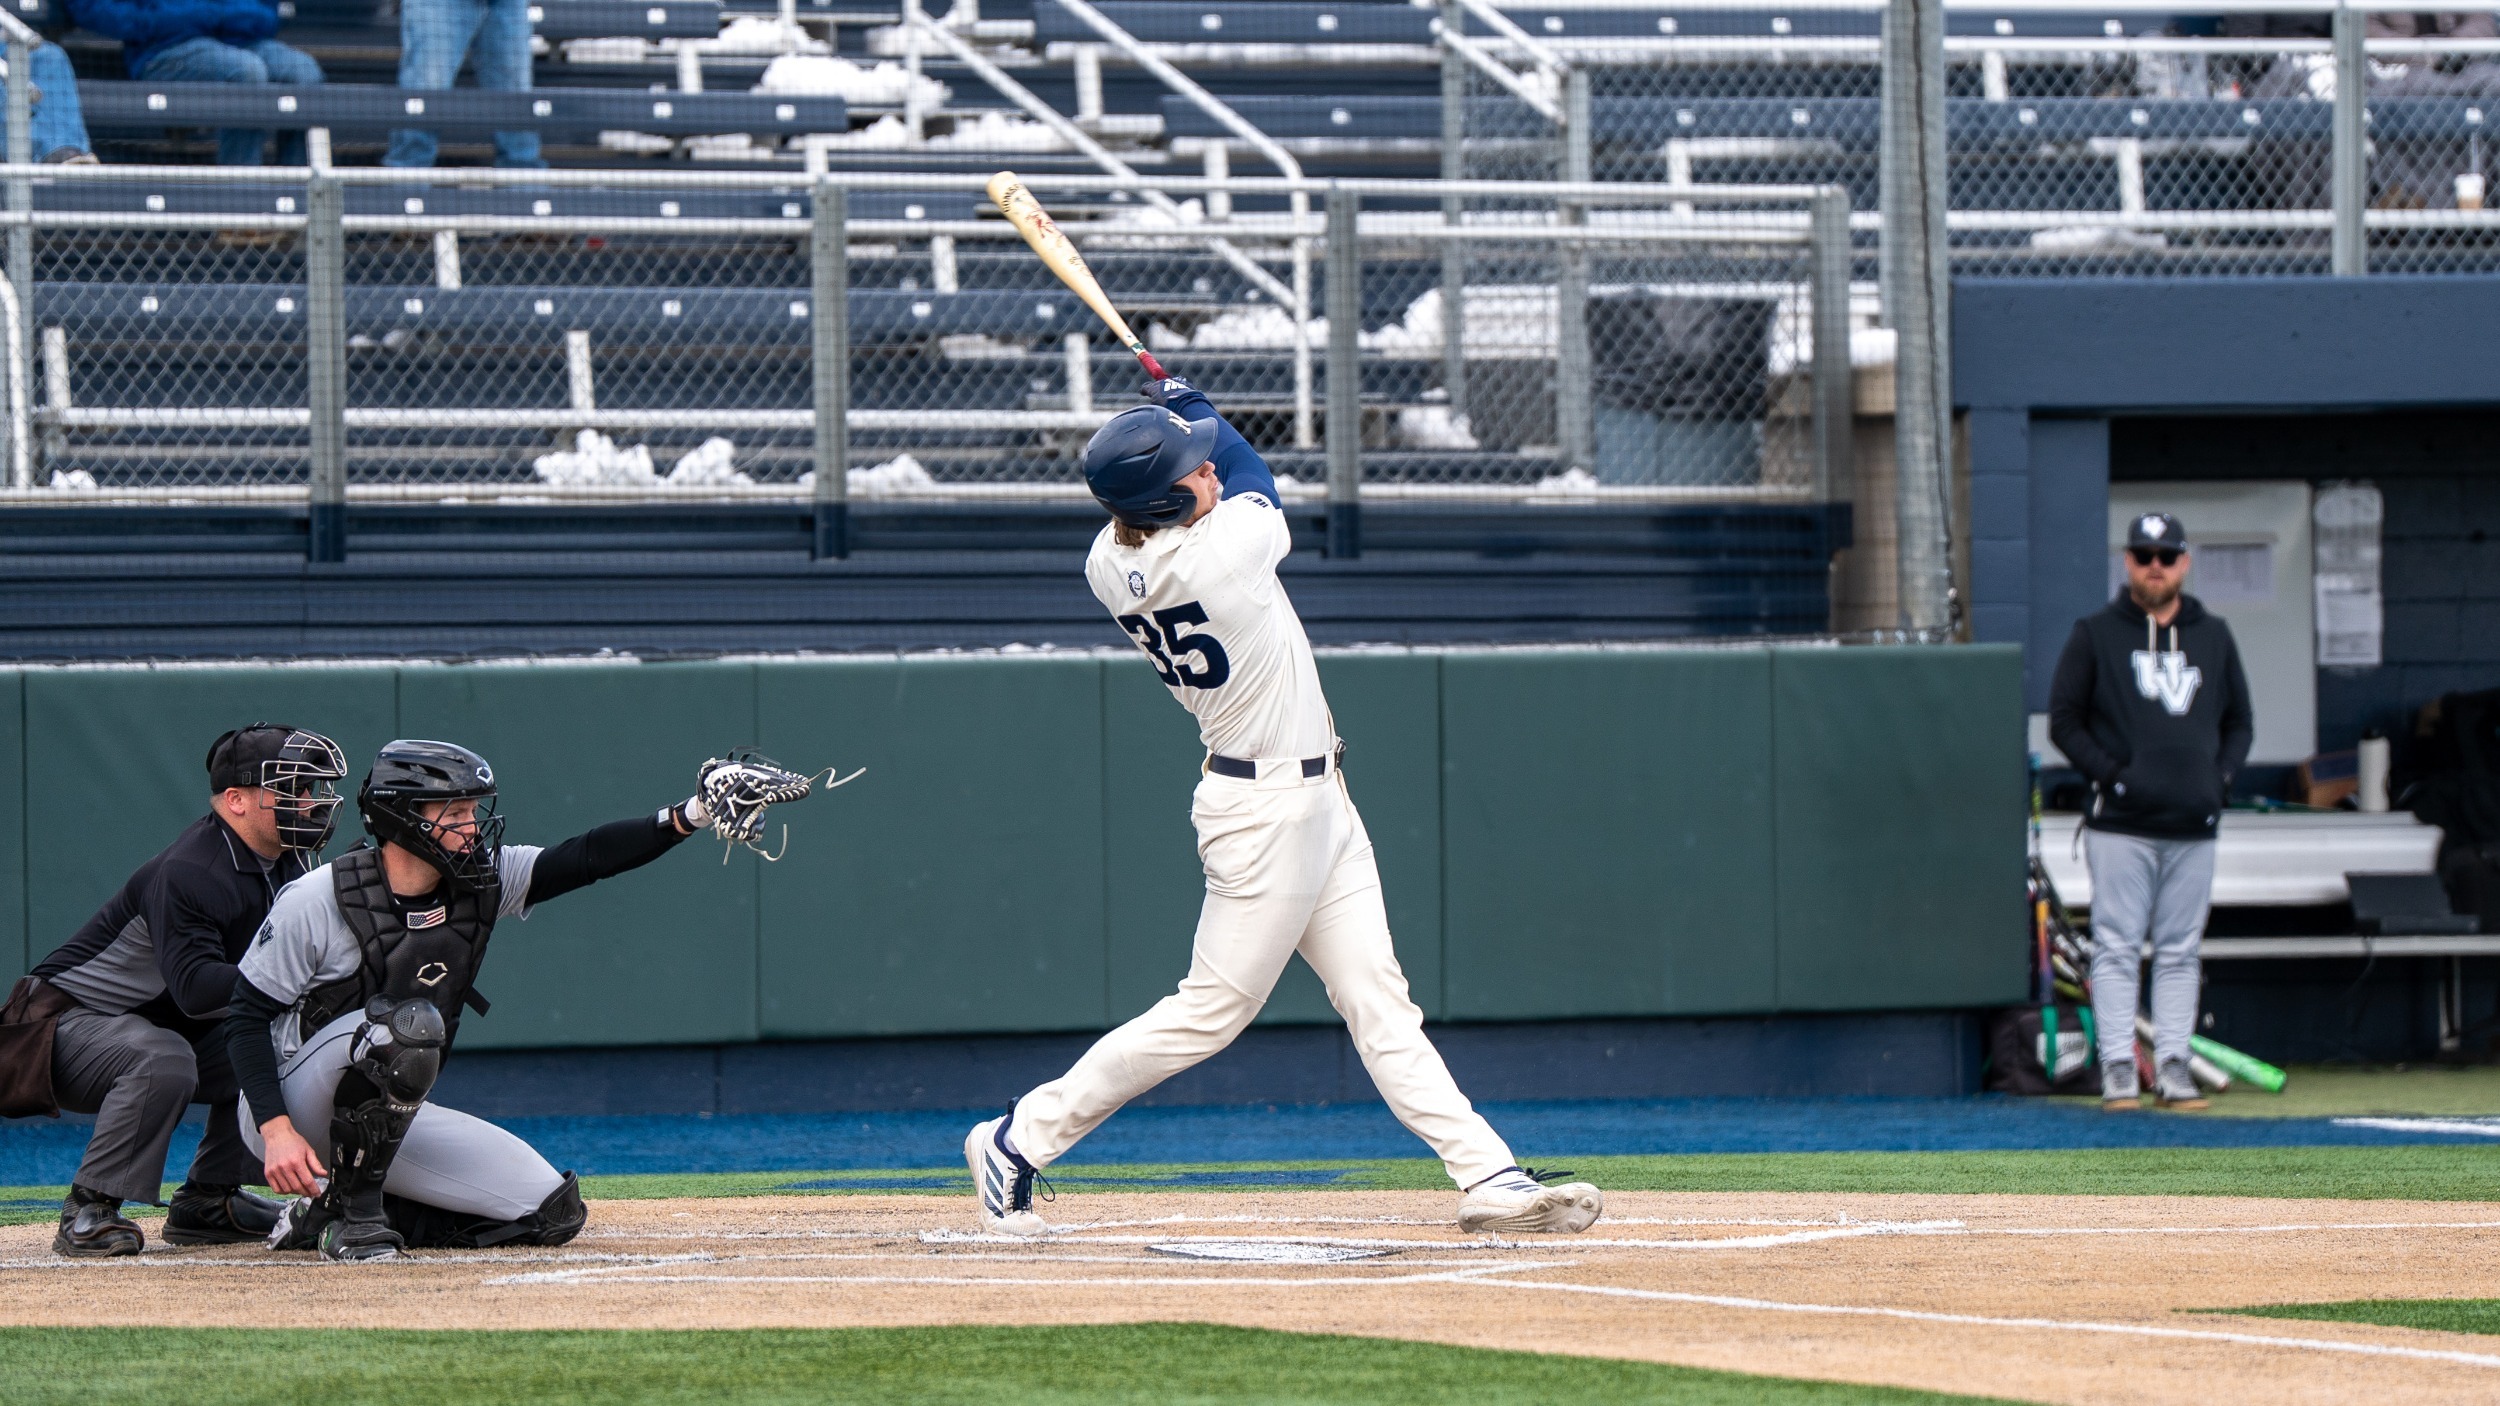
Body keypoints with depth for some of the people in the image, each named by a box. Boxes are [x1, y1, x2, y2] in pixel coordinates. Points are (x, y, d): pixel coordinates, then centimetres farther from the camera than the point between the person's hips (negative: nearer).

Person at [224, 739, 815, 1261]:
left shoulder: (480, 881, -2)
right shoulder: (317, 901, -18)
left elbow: (587, 858, -11)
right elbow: (246, 1019, -16)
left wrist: (690, 815, -26)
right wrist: (277, 1132, -28)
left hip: (393, 1121, 7)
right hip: (291, 1108, -7)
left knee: (551, 1212, -3)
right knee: (408, 1022, -35)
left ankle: (326, 1216, 4)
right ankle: (351, 1210, -19)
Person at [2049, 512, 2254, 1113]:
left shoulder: (2213, 636, 15)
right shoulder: (2095, 635, 4)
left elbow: (2240, 722, 20)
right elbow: (2064, 720, 3)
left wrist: (2221, 776, 3)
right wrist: (2110, 772, -10)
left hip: (2194, 826, 3)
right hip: (2121, 825, -3)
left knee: (2180, 951, 5)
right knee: (2117, 946, -5)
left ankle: (2173, 1067, 8)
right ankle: (2118, 1069, -5)